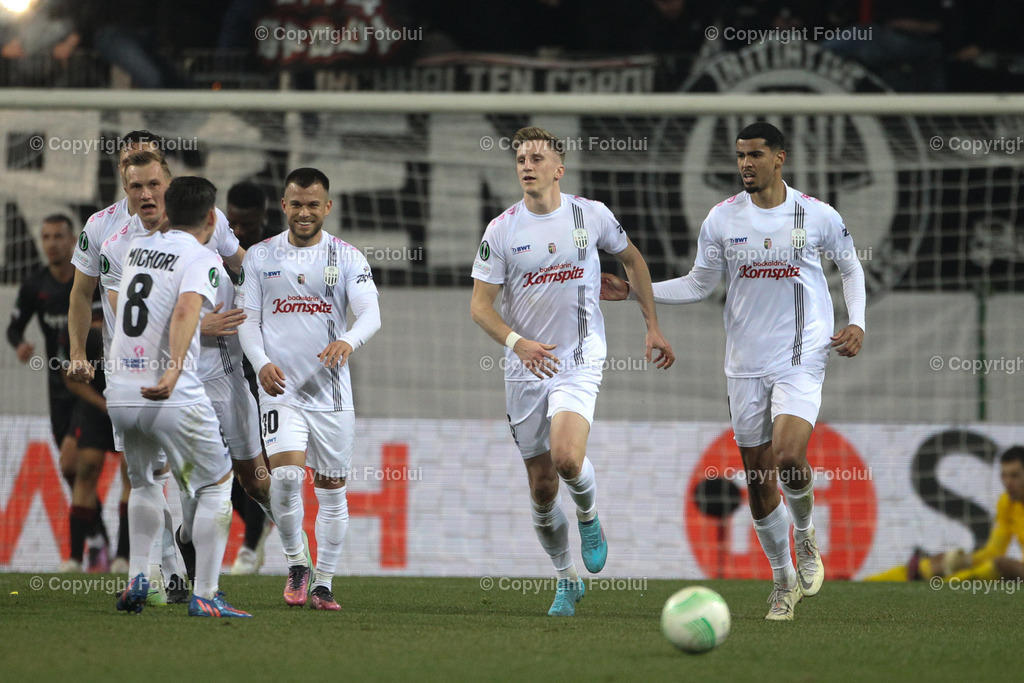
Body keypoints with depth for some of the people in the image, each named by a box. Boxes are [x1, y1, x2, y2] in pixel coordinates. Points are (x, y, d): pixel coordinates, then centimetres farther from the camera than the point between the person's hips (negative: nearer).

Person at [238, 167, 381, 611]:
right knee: (286, 476, -19)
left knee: (332, 490, 6)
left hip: (332, 392, 1)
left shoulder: (346, 258, 2)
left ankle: (324, 583, 18)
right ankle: (297, 564, 1)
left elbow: (371, 314, -8)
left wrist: (349, 341, -30)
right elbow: (248, 319, 6)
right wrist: (261, 363, -13)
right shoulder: (260, 257, 6)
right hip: (280, 390, -1)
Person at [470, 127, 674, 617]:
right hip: (526, 371, 2)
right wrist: (517, 342, -22)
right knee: (542, 487, 4)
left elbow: (632, 259, 17)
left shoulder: (591, 216, -2)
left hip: (580, 361, -2)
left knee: (566, 457, -26)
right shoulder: (502, 230, -4)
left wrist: (653, 327, 15)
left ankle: (589, 517, 8)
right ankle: (567, 581, 24)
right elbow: (479, 306, -4)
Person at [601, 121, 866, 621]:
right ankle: (784, 580, 21)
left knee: (789, 455, -25)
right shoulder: (723, 219, 1)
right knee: (758, 479, 4)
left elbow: (850, 267, 12)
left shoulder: (817, 215, -3)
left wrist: (856, 323, -2)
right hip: (746, 365, 3)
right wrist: (633, 291, 2)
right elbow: (699, 285, 11)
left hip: (801, 358, -3)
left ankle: (805, 537, 6)